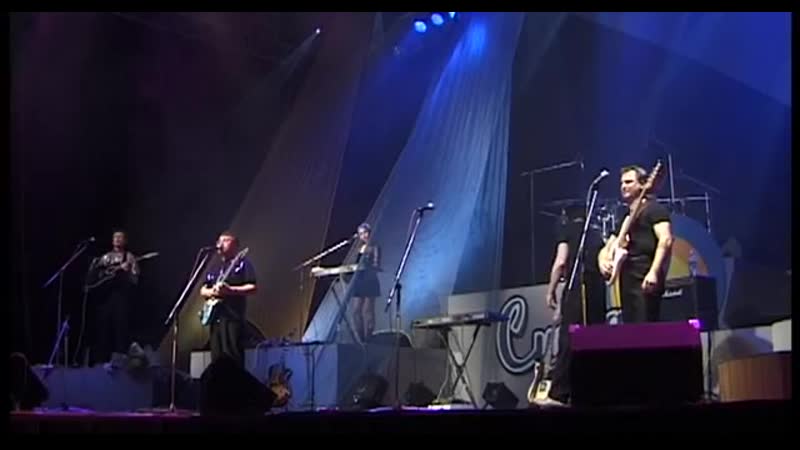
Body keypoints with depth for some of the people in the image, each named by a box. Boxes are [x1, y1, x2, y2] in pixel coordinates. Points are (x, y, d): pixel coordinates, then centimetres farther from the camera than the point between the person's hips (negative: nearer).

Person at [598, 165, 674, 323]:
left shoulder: (654, 209, 1)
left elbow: (665, 240, -13)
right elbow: (607, 248, 27)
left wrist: (654, 272, -25)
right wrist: (602, 260, 2)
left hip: (645, 281, -9)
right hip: (628, 282, 9)